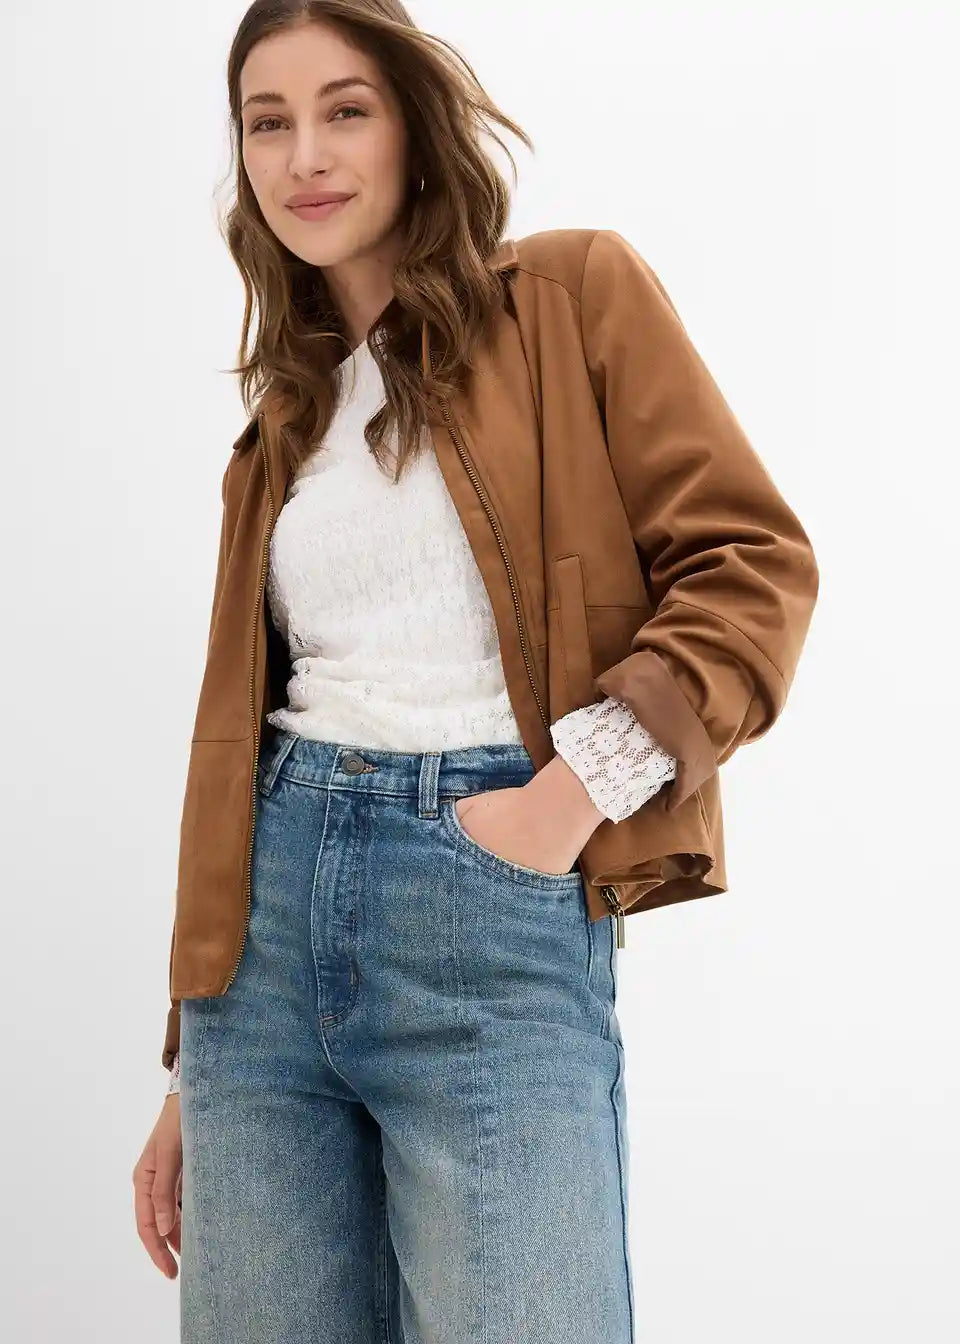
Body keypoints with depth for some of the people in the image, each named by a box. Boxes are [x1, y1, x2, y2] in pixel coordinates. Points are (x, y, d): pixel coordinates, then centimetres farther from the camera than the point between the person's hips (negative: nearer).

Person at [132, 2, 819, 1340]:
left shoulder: (575, 293, 5)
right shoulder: (286, 414, 18)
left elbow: (753, 563, -2)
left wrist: (575, 792, -14)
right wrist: (196, 1063, 15)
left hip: (496, 924, -5)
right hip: (275, 908, 5)